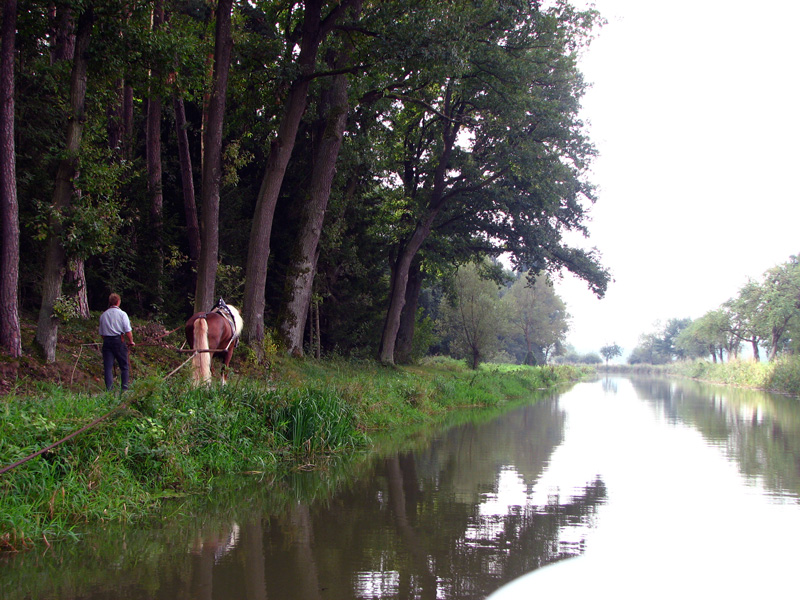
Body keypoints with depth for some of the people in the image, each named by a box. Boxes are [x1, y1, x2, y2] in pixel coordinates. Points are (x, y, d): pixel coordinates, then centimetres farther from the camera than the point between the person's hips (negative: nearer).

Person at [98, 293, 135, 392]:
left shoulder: (103, 315, 10)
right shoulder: (122, 314, -3)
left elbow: (101, 333, 12)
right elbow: (128, 331, -7)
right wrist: (131, 341, 7)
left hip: (107, 342, 3)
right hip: (118, 341, -3)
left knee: (108, 367, 2)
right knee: (124, 367, 6)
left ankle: (109, 390, -4)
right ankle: (125, 389, 2)